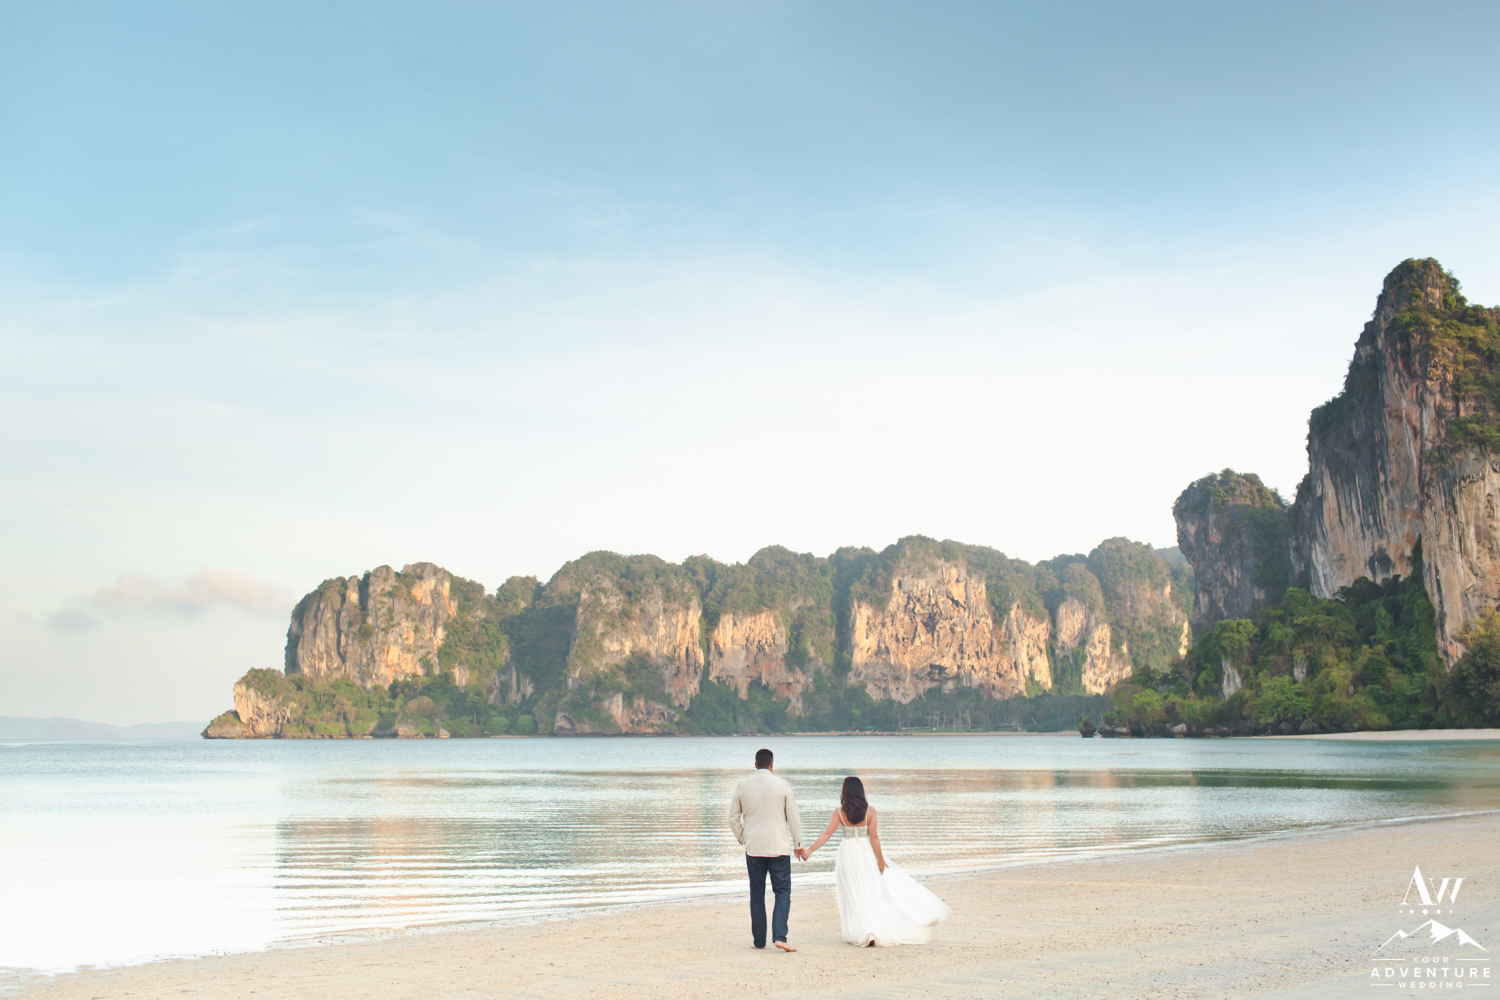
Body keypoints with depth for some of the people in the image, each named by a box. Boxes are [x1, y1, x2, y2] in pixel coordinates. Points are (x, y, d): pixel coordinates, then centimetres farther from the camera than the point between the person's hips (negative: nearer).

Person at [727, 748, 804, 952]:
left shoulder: (742, 786, 1)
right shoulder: (782, 785, -4)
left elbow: (733, 818, 8)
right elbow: (794, 818, 0)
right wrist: (798, 845, 10)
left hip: (753, 848, 2)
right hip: (778, 847, -2)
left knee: (757, 895, 10)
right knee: (783, 892, 2)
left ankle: (759, 940, 14)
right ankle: (779, 936, -12)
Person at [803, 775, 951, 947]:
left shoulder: (839, 812, -6)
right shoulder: (870, 811, -6)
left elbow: (827, 834, -10)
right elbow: (873, 836, -10)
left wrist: (809, 851, -6)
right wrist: (880, 858, -4)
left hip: (847, 854, 0)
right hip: (866, 853, 0)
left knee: (855, 896, 9)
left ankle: (864, 934, 6)